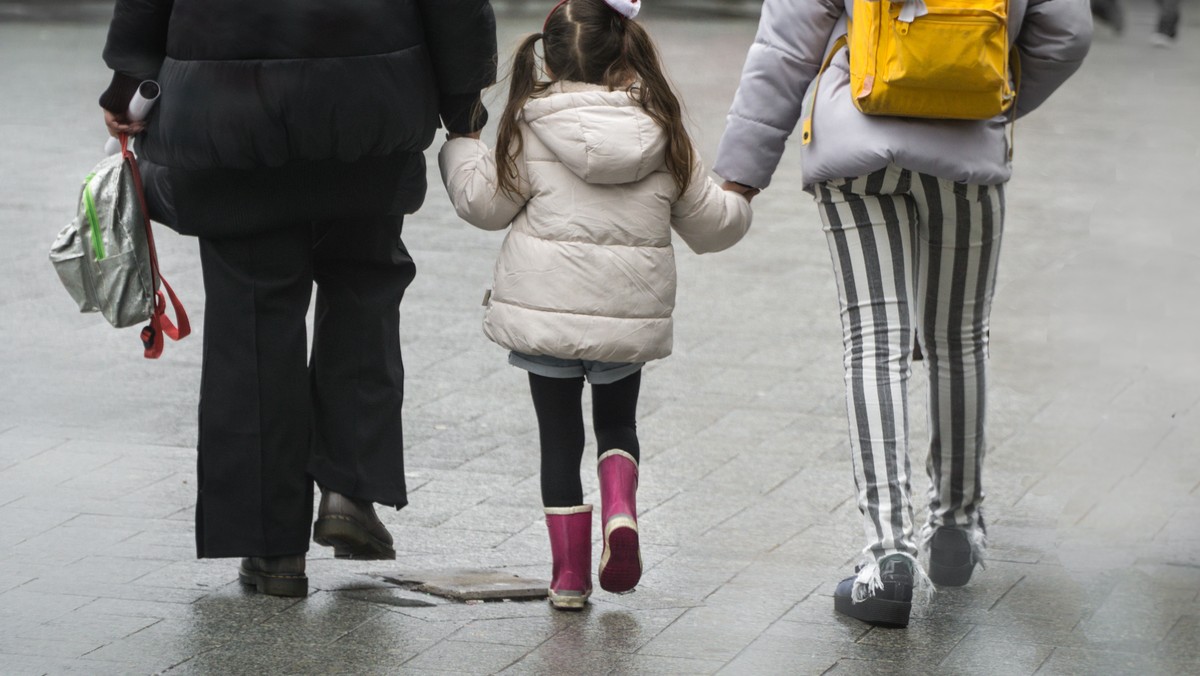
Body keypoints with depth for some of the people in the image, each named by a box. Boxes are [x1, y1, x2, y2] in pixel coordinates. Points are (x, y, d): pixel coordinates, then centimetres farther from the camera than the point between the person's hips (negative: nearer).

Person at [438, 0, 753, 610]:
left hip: (546, 308, -2)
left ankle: (569, 571, 6)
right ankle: (621, 510, -7)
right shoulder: (662, 133, 0)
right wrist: (739, 201, 31)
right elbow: (709, 222, 8)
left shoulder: (529, 128, -8)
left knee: (559, 434, 8)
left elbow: (485, 202, 0)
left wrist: (460, 145, 18)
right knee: (617, 420, 21)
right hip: (631, 312, 2)